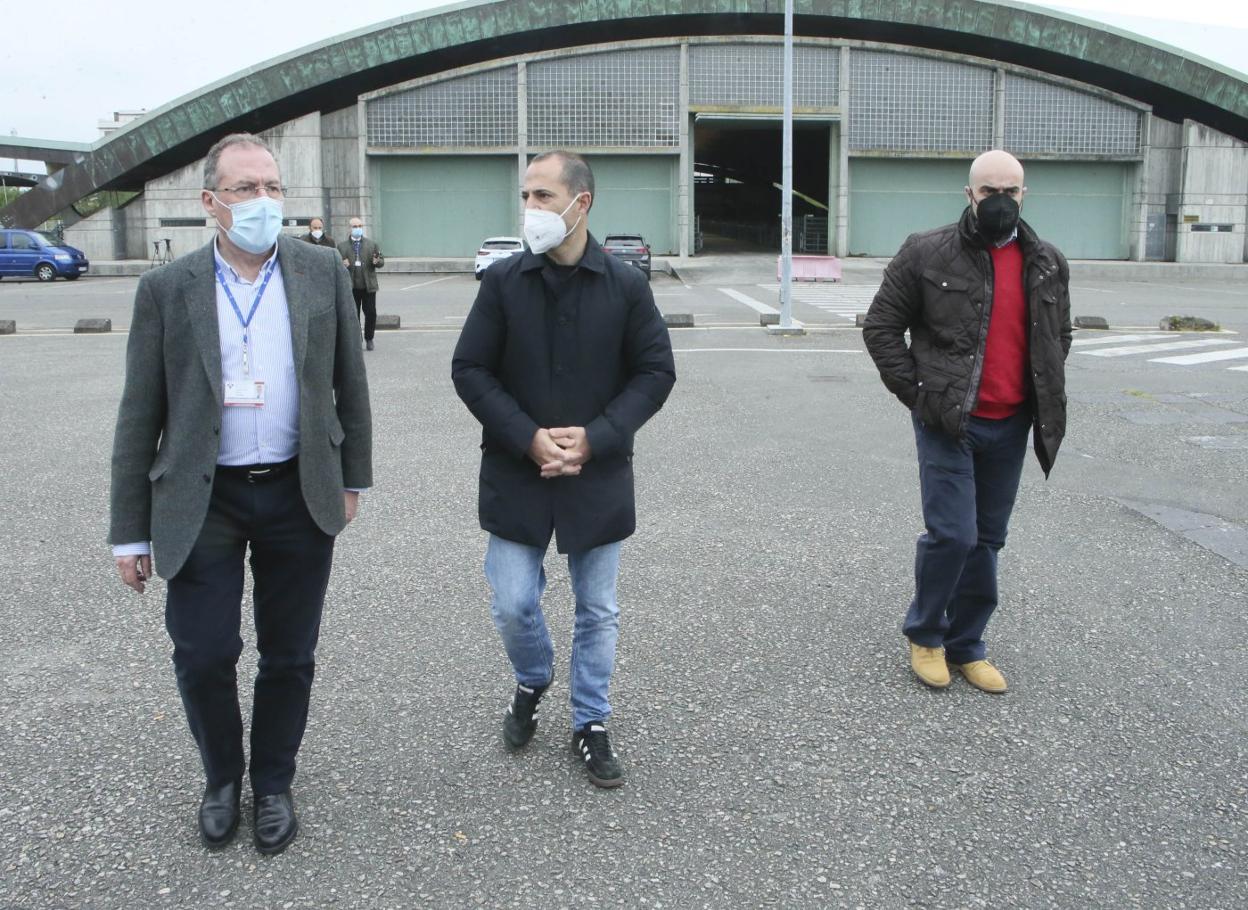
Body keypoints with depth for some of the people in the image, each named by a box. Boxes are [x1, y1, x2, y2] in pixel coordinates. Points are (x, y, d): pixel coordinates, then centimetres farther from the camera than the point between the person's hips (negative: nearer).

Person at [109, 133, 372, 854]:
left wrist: (353, 477, 11)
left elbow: (349, 382, 8)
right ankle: (222, 778, 31)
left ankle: (274, 783, 34)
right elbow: (139, 420, 0)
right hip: (203, 500, -1)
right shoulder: (166, 290, -3)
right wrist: (131, 533, 1)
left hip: (300, 495, 1)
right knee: (202, 657, 2)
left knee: (289, 656, 11)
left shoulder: (323, 272, -1)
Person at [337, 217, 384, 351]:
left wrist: (377, 262, -15)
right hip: (351, 287, 0)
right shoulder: (342, 246, 6)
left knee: (371, 313, 1)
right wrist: (342, 265, -16)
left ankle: (369, 339, 16)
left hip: (368, 285, 0)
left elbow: (382, 262, 8)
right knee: (353, 315, 4)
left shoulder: (372, 245, 8)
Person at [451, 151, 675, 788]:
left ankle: (590, 723, 29)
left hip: (599, 475, 0)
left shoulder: (625, 285, -5)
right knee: (513, 605, 4)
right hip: (516, 473, 0)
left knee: (598, 611, 10)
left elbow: (656, 371, -2)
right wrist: (529, 439, -14)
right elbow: (469, 369, -3)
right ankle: (532, 682, 37)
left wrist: (595, 438, -14)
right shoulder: (503, 281, -4)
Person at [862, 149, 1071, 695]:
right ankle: (924, 634, 15)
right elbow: (880, 326, -3)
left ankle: (965, 647, 25)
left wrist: (1046, 397, 12)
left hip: (1010, 426, 5)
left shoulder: (1047, 264, 8)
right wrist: (915, 392, -8)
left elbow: (1059, 335, 22)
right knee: (952, 534, -10)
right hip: (948, 423, -5)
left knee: (987, 540, 11)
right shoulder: (927, 253, -6)